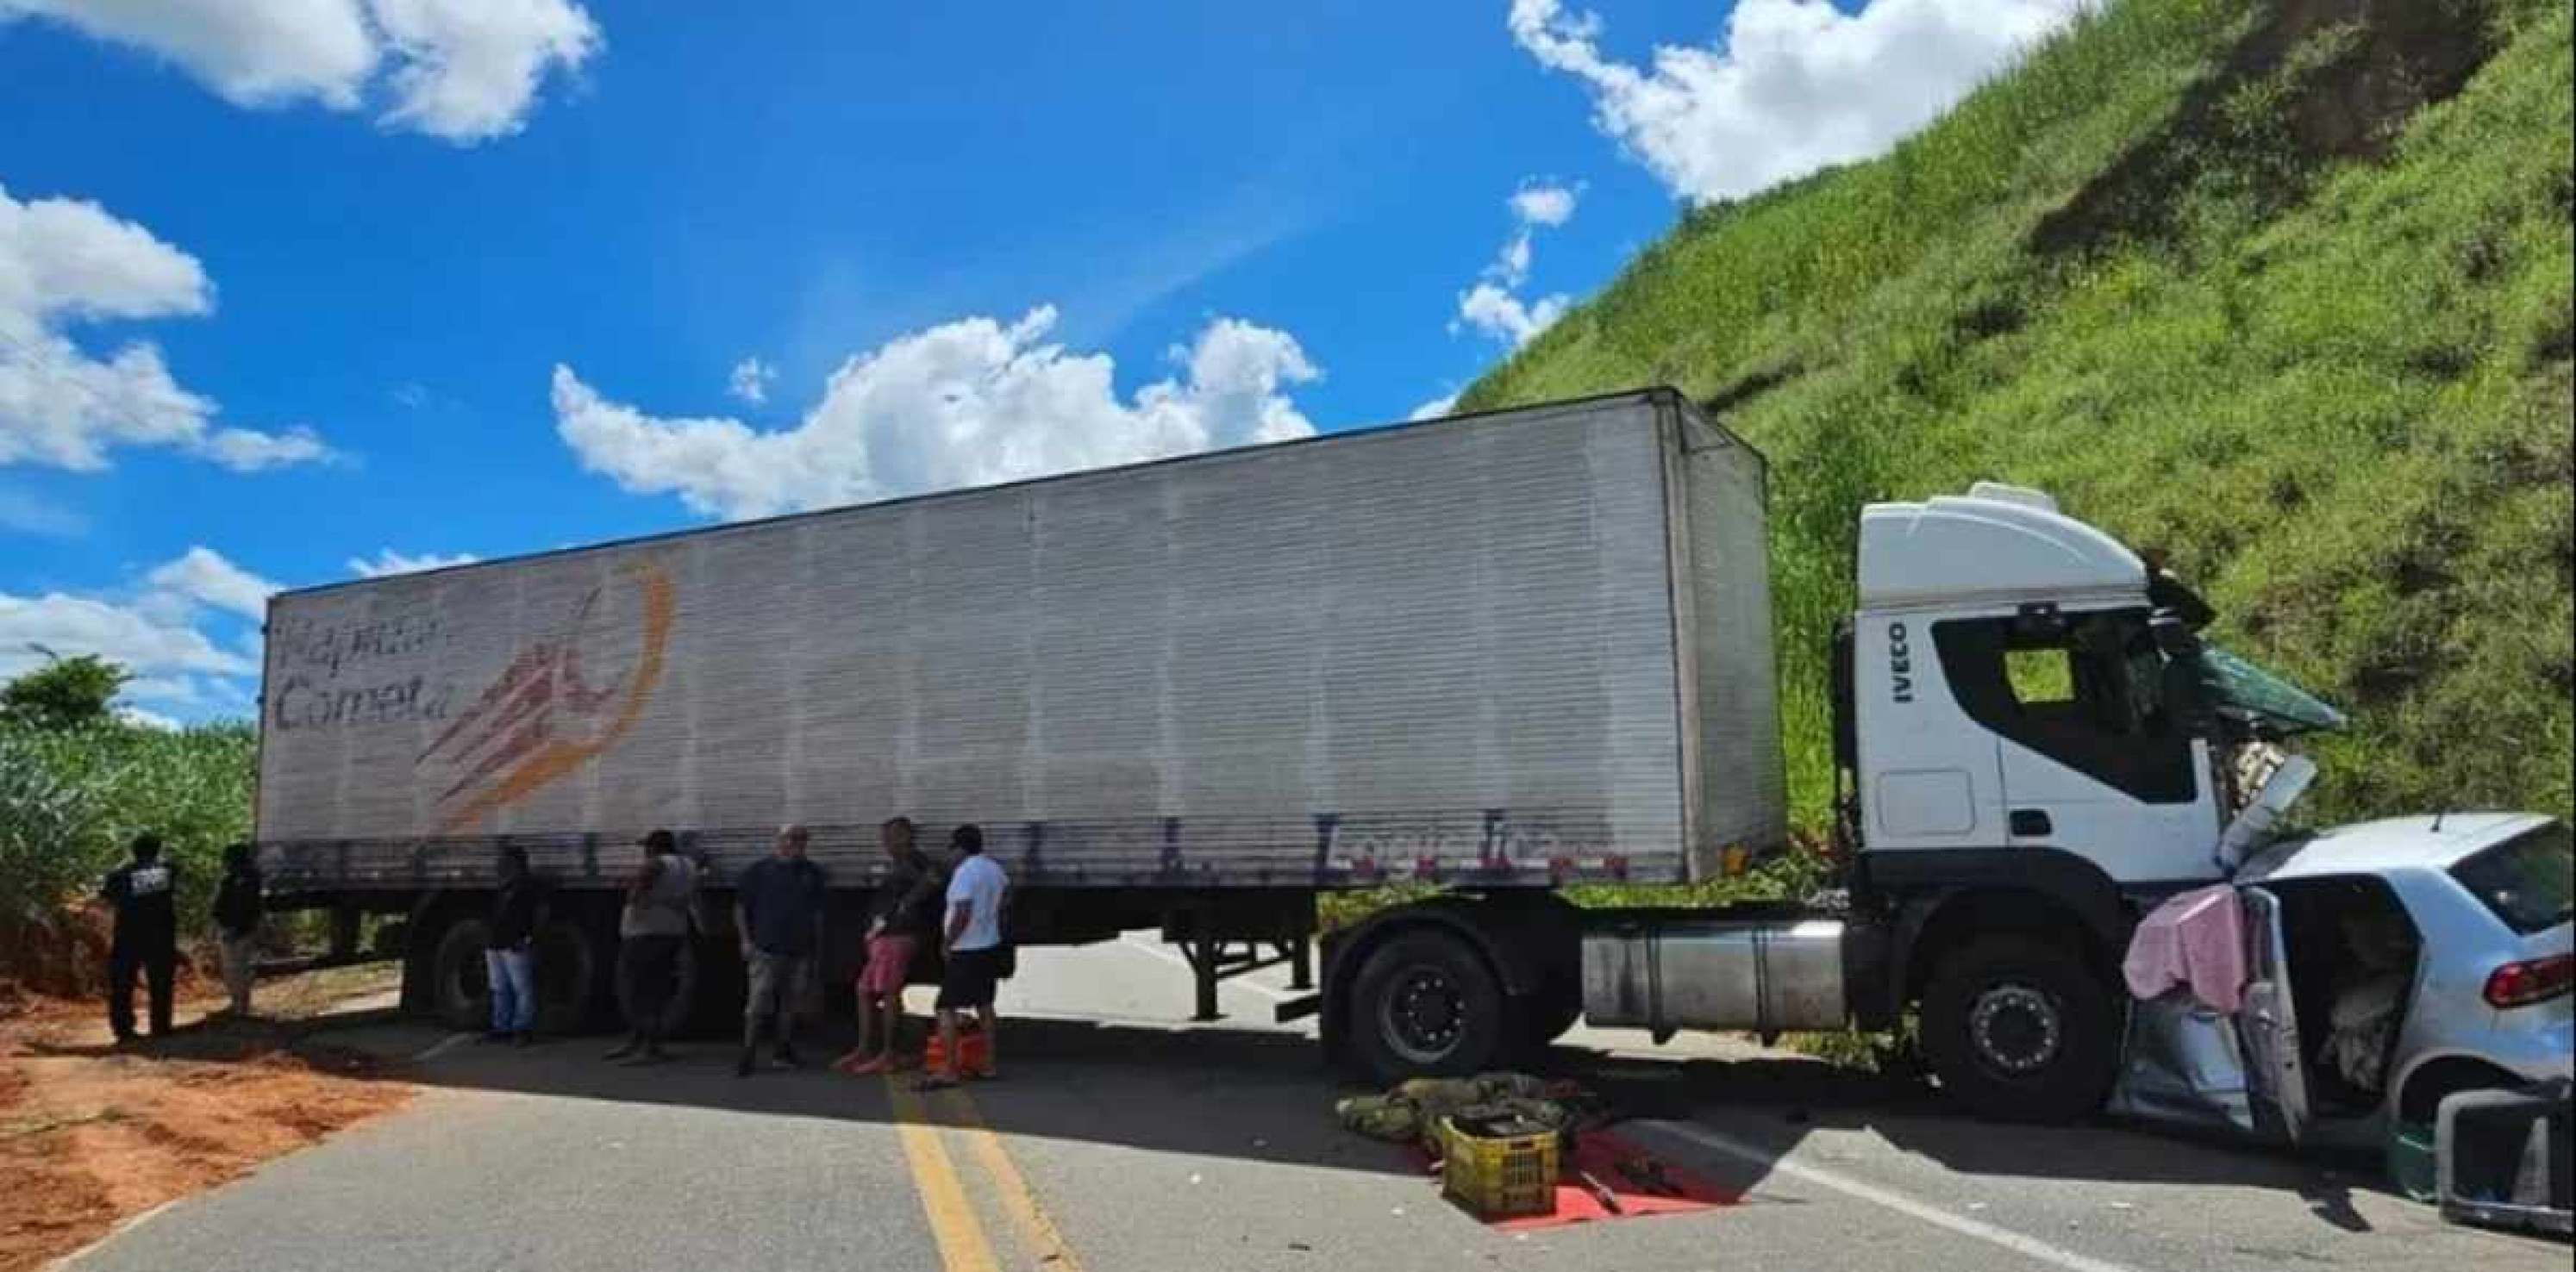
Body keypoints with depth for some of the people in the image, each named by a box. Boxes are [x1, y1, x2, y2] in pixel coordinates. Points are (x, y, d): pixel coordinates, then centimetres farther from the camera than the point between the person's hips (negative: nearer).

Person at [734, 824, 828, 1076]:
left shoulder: (812, 873, 10)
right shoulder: (760, 870, 1)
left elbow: (818, 913, 15)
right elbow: (740, 907, 4)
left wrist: (817, 948, 12)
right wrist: (746, 940, -4)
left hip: (800, 951, 4)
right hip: (765, 950, -4)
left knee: (790, 1005, 9)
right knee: (757, 1005, -8)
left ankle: (785, 1051, 19)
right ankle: (747, 1056, -5)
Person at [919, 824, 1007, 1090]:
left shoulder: (965, 872, -19)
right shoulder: (994, 868, 8)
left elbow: (963, 914, -27)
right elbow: (1006, 887, 30)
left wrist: (947, 943, -15)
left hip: (966, 951, -9)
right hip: (990, 946, 9)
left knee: (947, 1008, -6)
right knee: (984, 1006, 16)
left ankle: (948, 1070, -10)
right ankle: (991, 1065, 20)